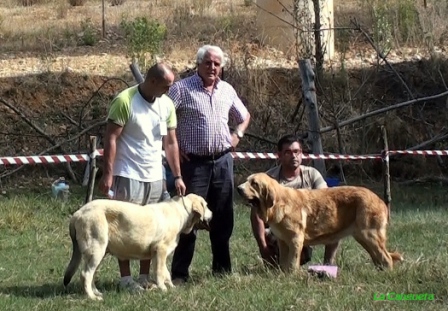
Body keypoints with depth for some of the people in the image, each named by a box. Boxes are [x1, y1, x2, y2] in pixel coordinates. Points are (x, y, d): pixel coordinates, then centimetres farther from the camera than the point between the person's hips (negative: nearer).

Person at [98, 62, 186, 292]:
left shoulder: (167, 104, 5)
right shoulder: (124, 101, -13)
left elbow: (171, 142, 10)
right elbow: (110, 139, -12)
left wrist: (178, 176, 5)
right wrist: (107, 174, -16)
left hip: (155, 176, 6)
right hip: (128, 175, -5)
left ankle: (145, 277, 13)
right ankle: (125, 278, 4)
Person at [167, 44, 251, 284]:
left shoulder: (227, 90, 11)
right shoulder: (181, 89, -7)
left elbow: (244, 116, 26)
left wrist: (238, 135, 10)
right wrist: (173, 147, -12)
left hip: (223, 161, 5)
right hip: (194, 162, -5)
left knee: (223, 218, 10)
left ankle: (222, 268, 21)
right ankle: (179, 273, 0)